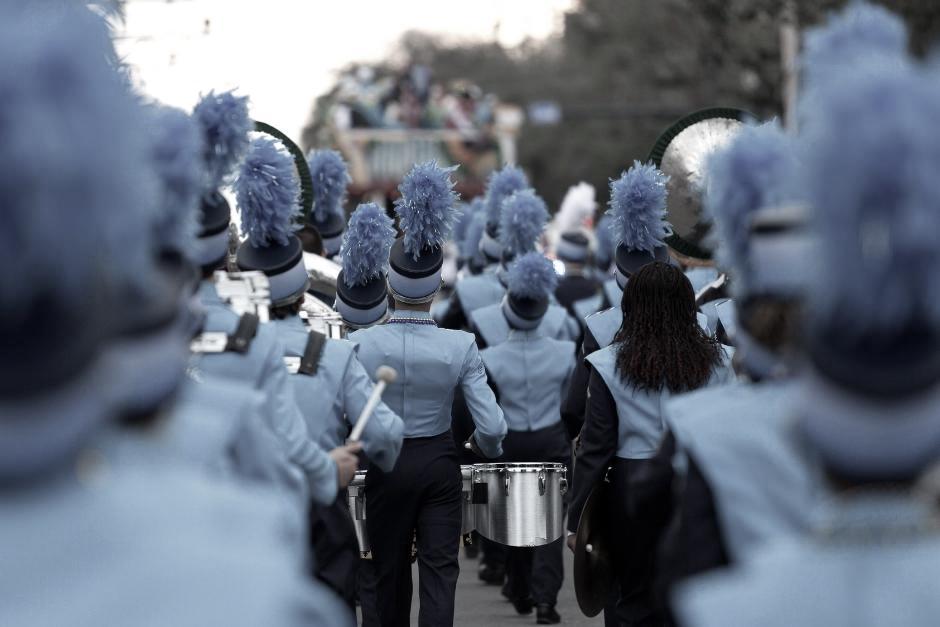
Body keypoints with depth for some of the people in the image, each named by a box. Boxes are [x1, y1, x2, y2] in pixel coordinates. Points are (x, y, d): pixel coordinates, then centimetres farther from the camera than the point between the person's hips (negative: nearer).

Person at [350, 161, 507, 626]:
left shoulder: (361, 344, -15)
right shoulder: (460, 347, -13)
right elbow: (492, 427, -13)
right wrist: (487, 449, 10)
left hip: (385, 465, 1)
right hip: (439, 464, 0)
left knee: (390, 570, 15)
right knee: (440, 570, 3)